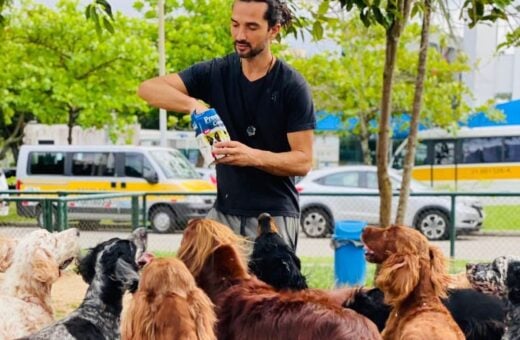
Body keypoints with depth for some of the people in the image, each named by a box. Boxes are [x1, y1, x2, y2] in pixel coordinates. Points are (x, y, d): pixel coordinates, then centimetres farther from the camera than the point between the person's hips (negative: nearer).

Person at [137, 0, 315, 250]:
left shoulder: (292, 86, -9)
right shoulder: (216, 73, 2)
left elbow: (303, 161, -10)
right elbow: (149, 88, -5)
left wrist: (253, 156, -28)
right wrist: (193, 103, -23)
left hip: (274, 216, -4)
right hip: (224, 211, 4)